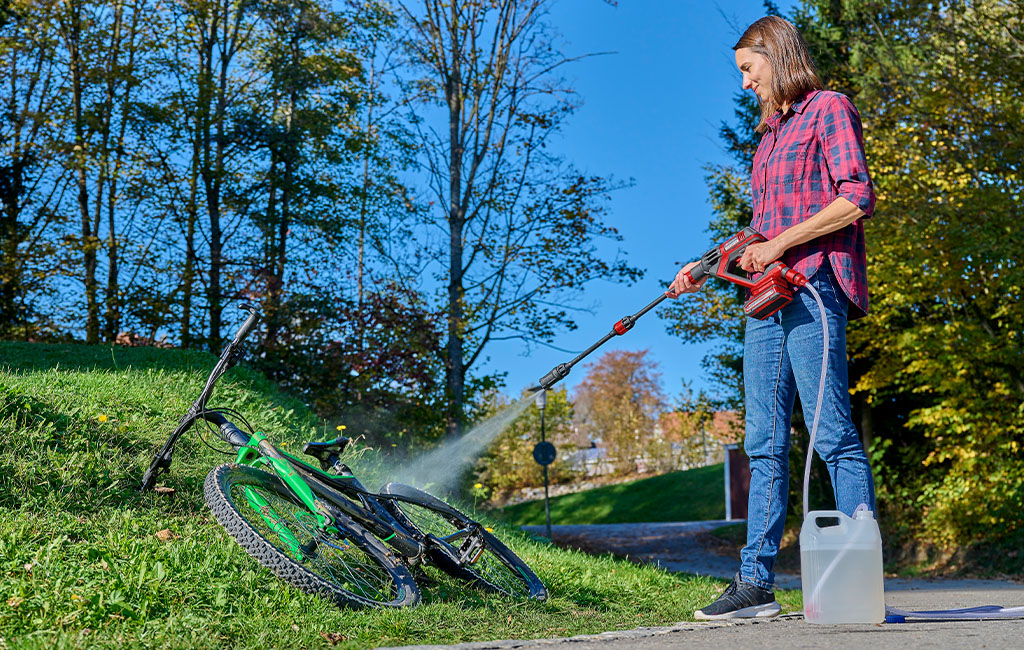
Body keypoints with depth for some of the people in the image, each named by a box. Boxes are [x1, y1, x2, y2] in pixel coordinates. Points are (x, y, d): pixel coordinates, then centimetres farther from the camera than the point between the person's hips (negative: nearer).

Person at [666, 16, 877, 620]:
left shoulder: (829, 108, 2)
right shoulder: (772, 132, 26)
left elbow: (857, 198, -10)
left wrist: (781, 244, -11)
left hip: (814, 287, -8)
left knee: (834, 435, -9)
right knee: (765, 444, 3)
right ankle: (756, 581, 5)